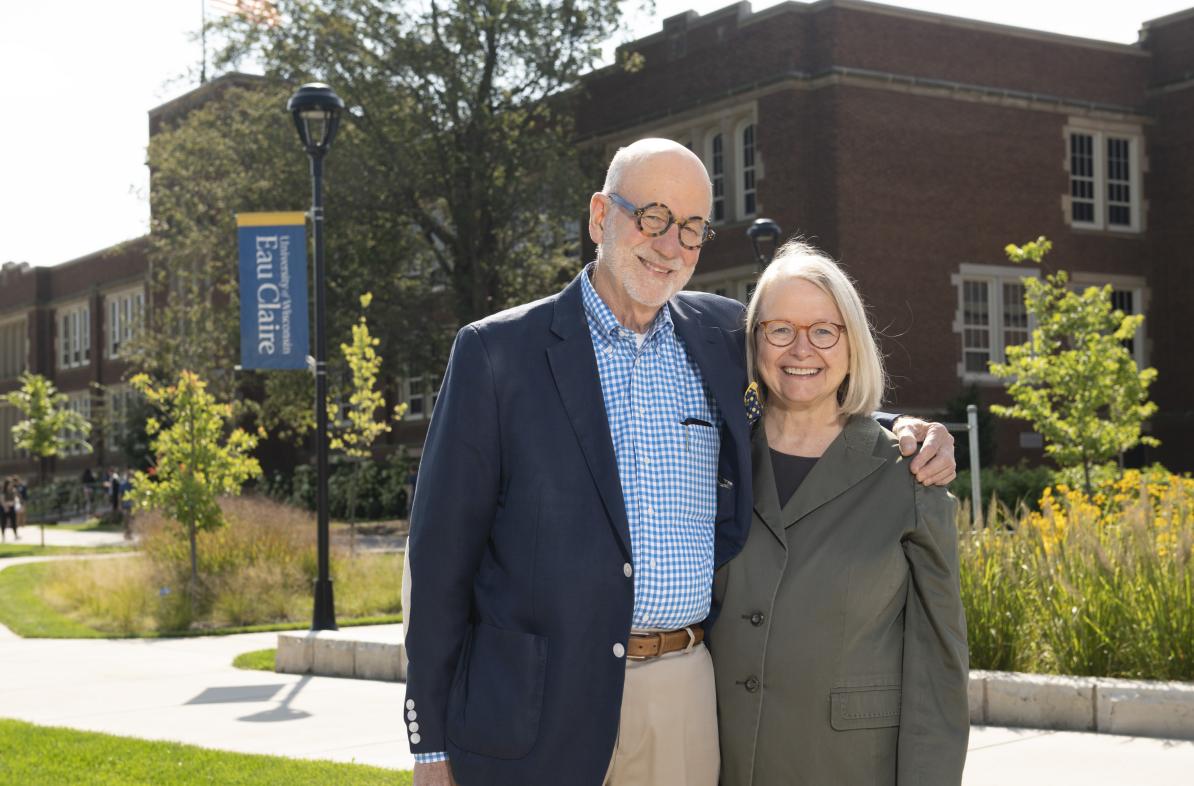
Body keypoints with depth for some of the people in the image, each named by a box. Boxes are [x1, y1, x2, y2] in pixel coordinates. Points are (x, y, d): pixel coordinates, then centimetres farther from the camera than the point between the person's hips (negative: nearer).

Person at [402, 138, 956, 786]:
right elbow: (440, 554, -2)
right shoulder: (496, 352, -2)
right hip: (536, 709, -3)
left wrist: (905, 433, 6)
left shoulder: (723, 336, 9)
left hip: (685, 701, 3)